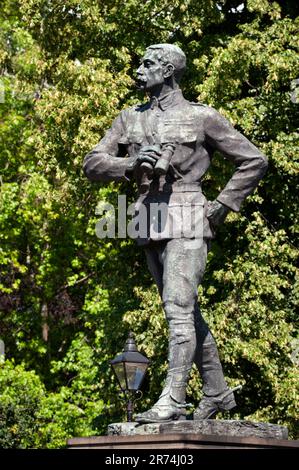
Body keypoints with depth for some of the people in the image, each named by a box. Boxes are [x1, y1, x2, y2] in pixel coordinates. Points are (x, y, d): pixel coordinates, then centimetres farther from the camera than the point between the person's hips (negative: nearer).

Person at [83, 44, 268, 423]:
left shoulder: (201, 117, 0)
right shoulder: (130, 119, 14)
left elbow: (253, 161, 3)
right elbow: (93, 164, 7)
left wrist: (223, 205, -5)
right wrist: (130, 165, -12)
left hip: (185, 223, -7)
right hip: (150, 226, 7)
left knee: (178, 309, -16)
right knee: (186, 312, 14)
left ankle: (172, 401, -22)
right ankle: (217, 392, 25)